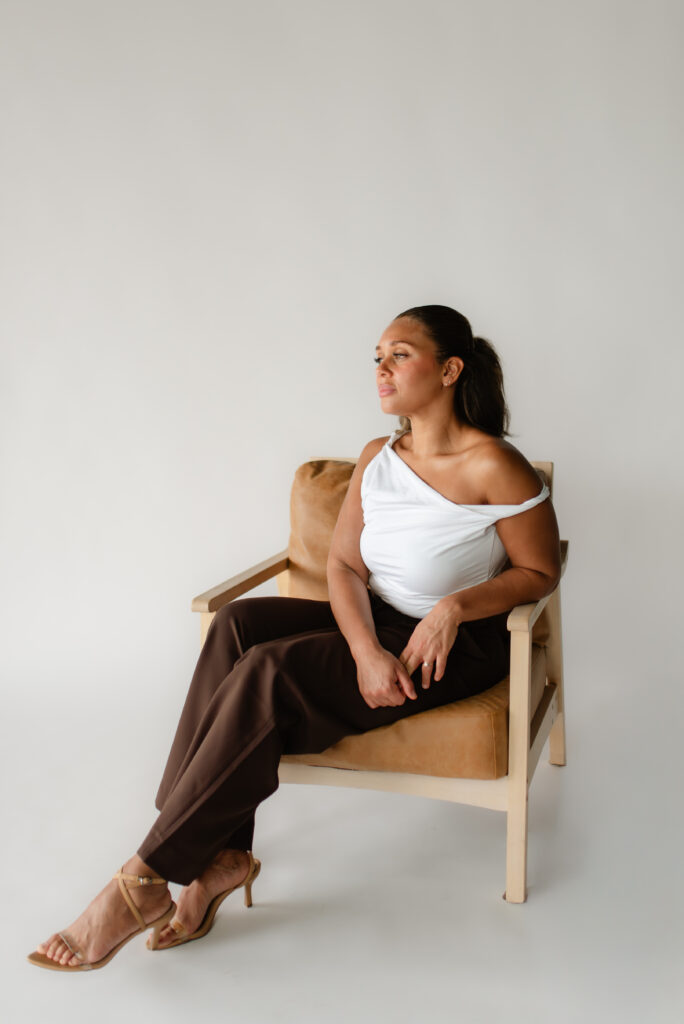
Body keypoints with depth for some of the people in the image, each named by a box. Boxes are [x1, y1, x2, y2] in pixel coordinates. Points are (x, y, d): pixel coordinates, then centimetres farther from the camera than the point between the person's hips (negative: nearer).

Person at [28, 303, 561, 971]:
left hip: (457, 646, -6)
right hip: (374, 626, 7)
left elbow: (540, 572, -4)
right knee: (238, 623, -22)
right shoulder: (377, 458, 7)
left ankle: (144, 881, -22)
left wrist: (455, 605, -21)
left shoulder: (494, 467, -12)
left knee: (270, 673, -28)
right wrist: (367, 651, -18)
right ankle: (219, 853, -23)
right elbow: (343, 565, 1)